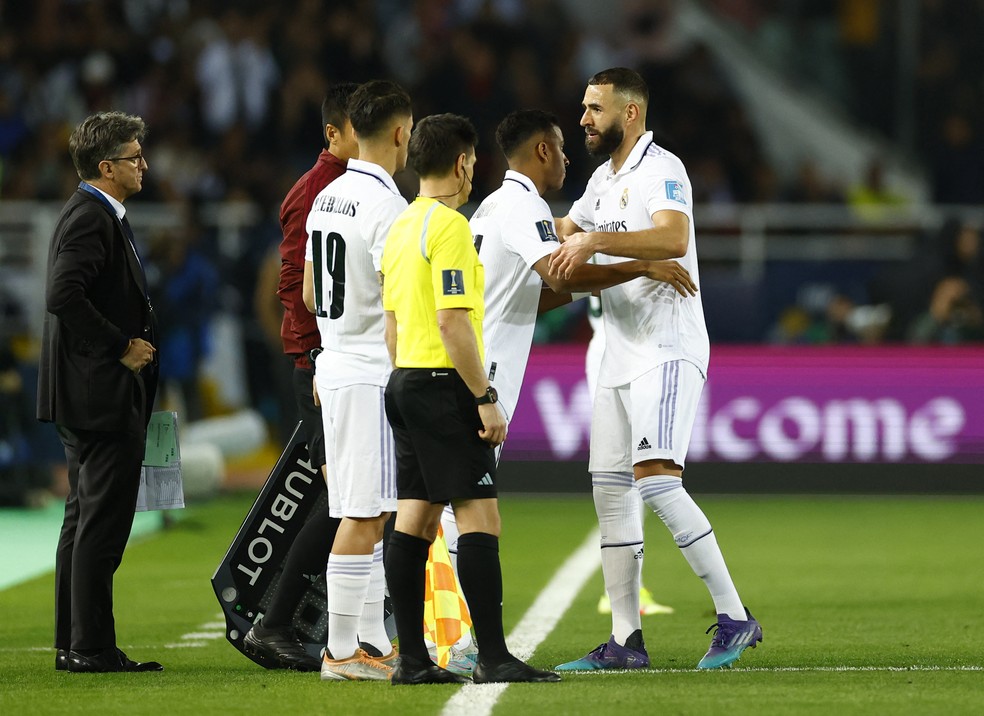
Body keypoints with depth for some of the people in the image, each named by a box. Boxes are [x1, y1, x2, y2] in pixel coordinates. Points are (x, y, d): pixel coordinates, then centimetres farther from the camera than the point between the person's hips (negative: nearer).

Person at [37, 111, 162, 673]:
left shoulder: (101, 217, 17)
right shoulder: (92, 220, -16)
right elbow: (64, 296, -28)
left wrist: (137, 339, 12)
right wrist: (122, 346, -20)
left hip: (90, 398, 11)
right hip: (102, 394, -11)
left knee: (85, 521, 13)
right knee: (102, 524, -8)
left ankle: (75, 645, 17)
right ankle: (92, 647, -6)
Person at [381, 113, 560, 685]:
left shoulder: (401, 228, 15)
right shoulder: (450, 226, -14)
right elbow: (452, 320, -20)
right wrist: (485, 398, -18)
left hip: (406, 382, 10)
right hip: (445, 386, -10)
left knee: (415, 520, 7)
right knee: (480, 516, -9)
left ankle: (413, 658, 7)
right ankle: (493, 657, -13)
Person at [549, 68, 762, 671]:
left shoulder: (662, 170, -11)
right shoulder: (604, 179, 19)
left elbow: (674, 238, -30)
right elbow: (565, 231, 37)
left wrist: (595, 240, -34)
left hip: (668, 352, -10)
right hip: (620, 358, 10)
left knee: (656, 477, -21)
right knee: (611, 490, 6)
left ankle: (734, 617, -18)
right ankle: (626, 640, 10)